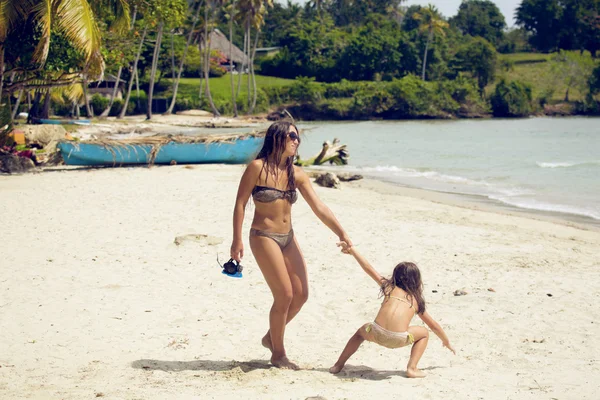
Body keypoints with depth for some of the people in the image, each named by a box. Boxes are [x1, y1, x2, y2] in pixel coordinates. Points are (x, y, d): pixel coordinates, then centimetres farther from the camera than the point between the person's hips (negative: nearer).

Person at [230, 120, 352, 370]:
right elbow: (240, 203, -9)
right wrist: (237, 240, -13)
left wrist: (341, 233, -8)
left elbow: (319, 208, 0)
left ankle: (271, 337, 29)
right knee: (284, 296, -8)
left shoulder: (296, 174, 4)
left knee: (301, 295, 6)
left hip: (288, 237, 7)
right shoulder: (257, 168, -11)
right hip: (264, 237, -7)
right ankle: (278, 353, 11)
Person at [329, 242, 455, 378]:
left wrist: (352, 250, 36)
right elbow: (434, 326, 34)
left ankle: (338, 365, 33)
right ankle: (412, 368, 11)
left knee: (361, 331, 37)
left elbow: (369, 269, 26)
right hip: (398, 339, -1)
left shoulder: (389, 287, 23)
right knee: (424, 333, 28)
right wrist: (447, 342, 50)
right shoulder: (416, 300, 25)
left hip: (376, 333, 2)